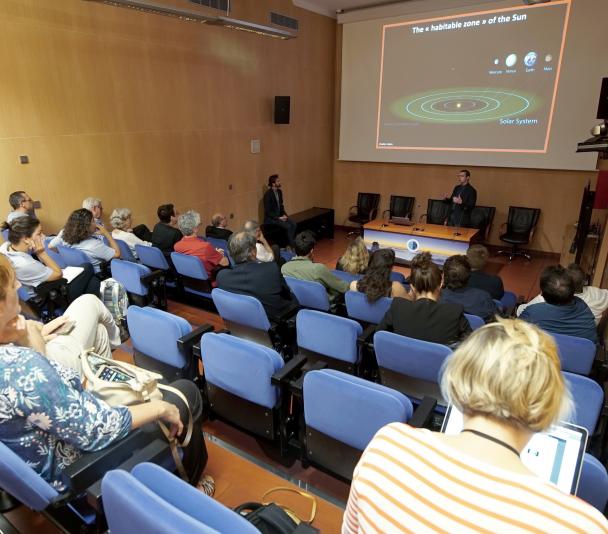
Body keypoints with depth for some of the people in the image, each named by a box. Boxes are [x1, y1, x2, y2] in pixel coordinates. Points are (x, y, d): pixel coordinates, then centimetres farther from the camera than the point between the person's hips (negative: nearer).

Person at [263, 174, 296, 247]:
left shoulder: (279, 192, 6)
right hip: (270, 218, -8)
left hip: (279, 215, 8)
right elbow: (267, 211, -20)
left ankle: (291, 242, -6)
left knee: (293, 224, -13)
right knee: (288, 226, -23)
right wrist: (279, 218, -21)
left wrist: (284, 215, -1)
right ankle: (292, 245, -10)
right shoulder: (268, 194, -19)